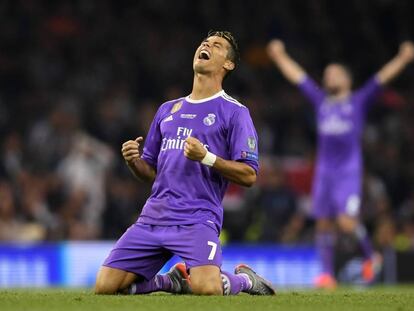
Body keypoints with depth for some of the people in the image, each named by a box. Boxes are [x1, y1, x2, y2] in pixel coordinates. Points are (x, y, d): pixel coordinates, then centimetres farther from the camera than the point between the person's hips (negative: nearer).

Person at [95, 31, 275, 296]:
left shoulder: (234, 112, 3)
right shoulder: (167, 110, 21)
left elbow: (249, 175, -4)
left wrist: (206, 157, -18)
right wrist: (134, 161, 2)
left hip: (197, 220, -6)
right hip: (153, 217, 6)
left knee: (206, 289, -30)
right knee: (105, 287, -7)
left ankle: (243, 279, 5)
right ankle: (174, 280, 17)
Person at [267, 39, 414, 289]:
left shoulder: (359, 101, 6)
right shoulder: (321, 101, 16)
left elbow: (382, 78, -3)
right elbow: (297, 76, 23)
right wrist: (281, 57, 27)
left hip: (349, 172, -5)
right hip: (324, 172, 5)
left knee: (347, 222, -15)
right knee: (323, 224, 3)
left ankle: (370, 256, 10)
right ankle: (328, 275, 8)